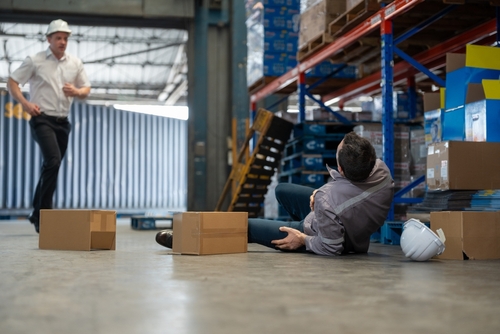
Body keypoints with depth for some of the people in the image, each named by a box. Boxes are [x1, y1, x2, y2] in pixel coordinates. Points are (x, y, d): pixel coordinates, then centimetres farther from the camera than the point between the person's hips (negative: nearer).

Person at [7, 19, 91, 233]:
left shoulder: (75, 63, 11)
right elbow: (12, 82, 2)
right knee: (53, 161, -24)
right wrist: (25, 103, -13)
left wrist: (77, 92, -7)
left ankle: (37, 214, 22)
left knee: (50, 167, 10)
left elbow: (86, 90, 16)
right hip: (42, 119, -5)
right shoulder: (35, 61, 0)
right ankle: (44, 213, -18)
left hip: (63, 122, 5)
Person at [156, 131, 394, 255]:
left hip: (330, 241, -6)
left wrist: (303, 240, -14)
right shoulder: (381, 169, -24)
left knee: (247, 226, 9)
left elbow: (330, 248, -31)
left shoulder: (328, 201, -43)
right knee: (282, 190, 21)